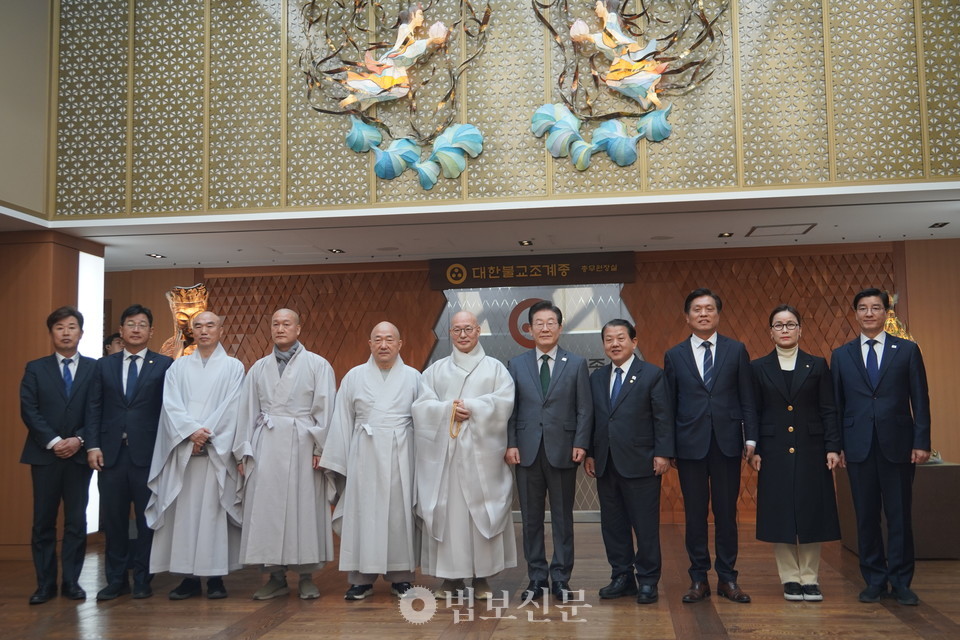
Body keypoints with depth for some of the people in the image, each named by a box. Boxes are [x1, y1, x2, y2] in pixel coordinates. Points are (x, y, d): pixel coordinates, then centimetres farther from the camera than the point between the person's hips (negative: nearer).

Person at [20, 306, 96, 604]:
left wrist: (79, 439, -12)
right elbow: (28, 410, -1)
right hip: (45, 455, 0)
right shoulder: (35, 368, 7)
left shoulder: (94, 368, 6)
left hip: (79, 454, 0)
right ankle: (45, 584, 10)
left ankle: (71, 581, 12)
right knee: (43, 522, 3)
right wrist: (53, 441, -12)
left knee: (76, 521, 3)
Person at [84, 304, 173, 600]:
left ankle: (143, 579, 14)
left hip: (148, 453, -2)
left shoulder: (164, 365, 2)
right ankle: (116, 579, 18)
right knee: (113, 518, 7)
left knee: (147, 519, 3)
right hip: (111, 452, 3)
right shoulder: (104, 365, 11)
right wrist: (93, 445, -2)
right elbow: (94, 408, 8)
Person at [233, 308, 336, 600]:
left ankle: (306, 577, 10)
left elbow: (324, 410, -1)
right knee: (266, 509, 1)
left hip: (302, 445, -3)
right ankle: (275, 577, 11)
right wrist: (243, 452, 6)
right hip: (266, 446, 3)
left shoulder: (318, 365, 4)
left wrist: (320, 448, -8)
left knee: (305, 508, -1)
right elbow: (247, 411, 12)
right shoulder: (259, 368, 13)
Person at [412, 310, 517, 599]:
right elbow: (422, 406, 2)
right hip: (444, 453, 2)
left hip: (481, 455, -1)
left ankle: (481, 577, 6)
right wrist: (450, 409, -12)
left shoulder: (495, 368, 9)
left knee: (482, 513, -2)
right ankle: (450, 576, 7)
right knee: (446, 512, 0)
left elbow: (503, 403, -6)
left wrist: (470, 407, -12)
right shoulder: (435, 370, 13)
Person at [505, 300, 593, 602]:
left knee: (562, 518, 5)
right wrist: (511, 444, -3)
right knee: (531, 518, 7)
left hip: (562, 450, -1)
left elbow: (585, 408, 2)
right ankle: (536, 577, 17)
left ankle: (561, 579, 14)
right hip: (527, 451, 1)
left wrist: (580, 444, -8)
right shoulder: (516, 364, 8)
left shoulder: (576, 364, 5)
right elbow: (510, 408, 6)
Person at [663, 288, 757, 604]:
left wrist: (750, 437, -3)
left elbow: (747, 398, 5)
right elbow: (669, 404, 6)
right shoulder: (674, 356, 7)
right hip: (690, 444, 0)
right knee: (695, 513, 5)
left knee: (726, 512, 6)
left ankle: (727, 578, 16)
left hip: (727, 442, 0)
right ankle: (698, 579, 15)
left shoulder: (736, 350, 7)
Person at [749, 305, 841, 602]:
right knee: (780, 515, 2)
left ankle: (810, 579, 13)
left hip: (810, 451, 0)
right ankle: (790, 579, 13)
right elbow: (754, 413, 4)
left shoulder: (817, 365, 6)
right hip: (774, 452, 0)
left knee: (811, 513, 3)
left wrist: (833, 447, -5)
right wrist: (754, 449, -3)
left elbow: (829, 410, 3)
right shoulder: (758, 368, 5)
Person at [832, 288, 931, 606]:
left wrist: (921, 442, -5)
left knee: (899, 516, 3)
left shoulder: (907, 350, 5)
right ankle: (874, 581, 17)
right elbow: (836, 404, 8)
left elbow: (920, 399, 2)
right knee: (866, 517, 6)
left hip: (897, 445, -1)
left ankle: (901, 582, 14)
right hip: (859, 446, 1)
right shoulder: (841, 355, 9)